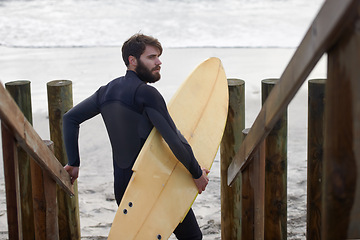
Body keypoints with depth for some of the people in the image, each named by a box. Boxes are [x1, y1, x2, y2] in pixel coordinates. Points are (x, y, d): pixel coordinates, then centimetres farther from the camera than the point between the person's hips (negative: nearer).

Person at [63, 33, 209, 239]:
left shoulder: (107, 91, 7)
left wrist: (74, 163, 14)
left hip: (122, 186, 7)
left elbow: (70, 118, 13)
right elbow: (175, 141, -20)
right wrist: (197, 173, -7)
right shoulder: (146, 93, -17)